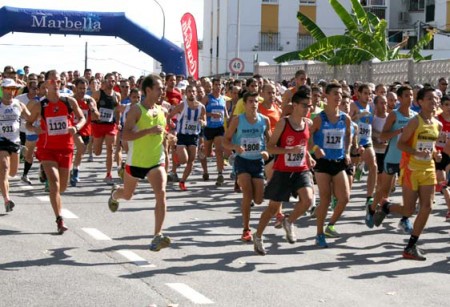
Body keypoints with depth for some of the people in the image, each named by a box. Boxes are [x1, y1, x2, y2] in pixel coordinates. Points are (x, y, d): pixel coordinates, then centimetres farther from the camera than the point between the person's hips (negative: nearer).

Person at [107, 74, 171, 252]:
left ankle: (158, 236, -21)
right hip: (136, 161, -3)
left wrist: (166, 137, 9)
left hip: (157, 161, 3)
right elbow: (125, 135, -25)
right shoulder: (136, 110, -14)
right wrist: (149, 131, -31)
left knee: (161, 193, -20)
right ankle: (114, 194, 60)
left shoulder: (162, 111, 6)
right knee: (127, 195, 20)